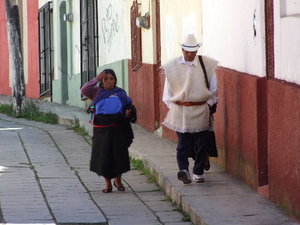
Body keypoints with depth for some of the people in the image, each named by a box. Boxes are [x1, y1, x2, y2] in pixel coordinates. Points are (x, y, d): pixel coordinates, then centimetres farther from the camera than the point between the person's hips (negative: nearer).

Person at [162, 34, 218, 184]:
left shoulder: (207, 64, 2)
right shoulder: (173, 67, 2)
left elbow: (214, 88, 8)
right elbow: (168, 92, 8)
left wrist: (209, 103, 2)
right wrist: (172, 106, 1)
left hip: (201, 111, 1)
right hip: (180, 111, -1)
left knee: (201, 143, 4)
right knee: (183, 143, -10)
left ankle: (198, 172, 14)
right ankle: (183, 170, -20)